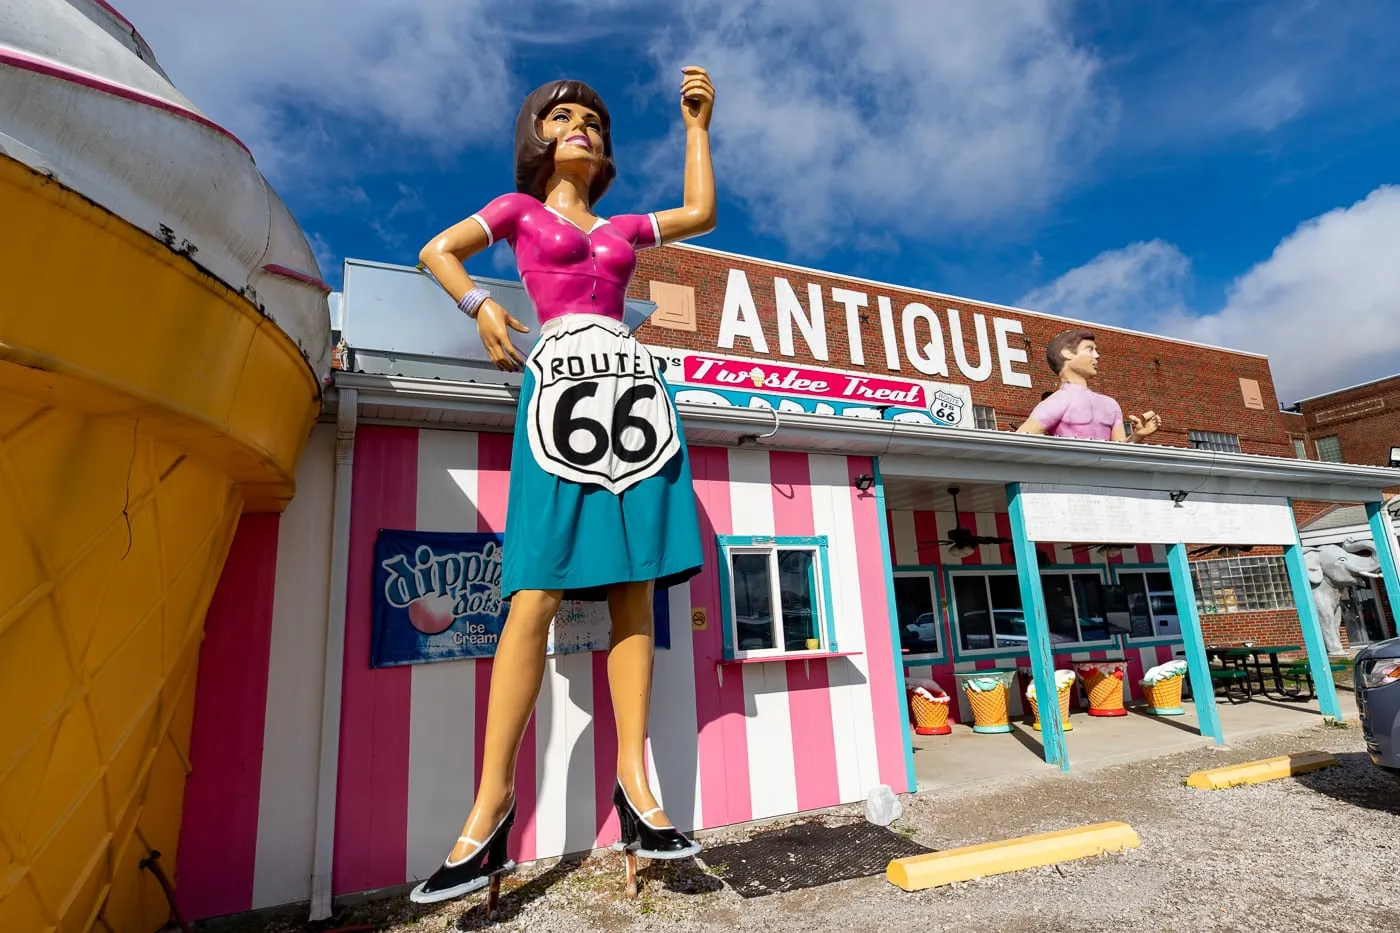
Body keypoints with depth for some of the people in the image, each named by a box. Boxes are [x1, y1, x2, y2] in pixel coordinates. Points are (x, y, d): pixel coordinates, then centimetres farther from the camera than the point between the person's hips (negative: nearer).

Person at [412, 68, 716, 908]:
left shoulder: (623, 226, 28)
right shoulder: (521, 208, 22)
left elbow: (703, 213, 26)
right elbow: (439, 251, 17)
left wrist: (698, 124, 30)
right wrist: (482, 308, 0)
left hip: (632, 383, 3)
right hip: (560, 380, -3)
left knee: (634, 591, -5)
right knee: (536, 596, -13)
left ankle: (635, 777, 1)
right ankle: (494, 797, -4)